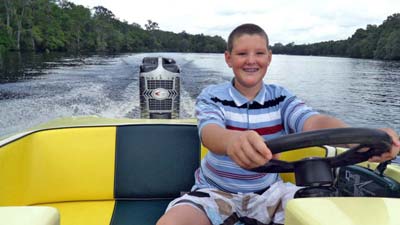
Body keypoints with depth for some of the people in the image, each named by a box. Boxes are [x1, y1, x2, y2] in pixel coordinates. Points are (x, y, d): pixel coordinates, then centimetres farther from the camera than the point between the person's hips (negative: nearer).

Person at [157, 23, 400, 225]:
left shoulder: (282, 98, -2)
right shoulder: (212, 96, -9)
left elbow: (315, 122, -22)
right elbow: (210, 133, -31)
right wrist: (233, 141, -58)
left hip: (268, 192, 2)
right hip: (215, 192, -1)